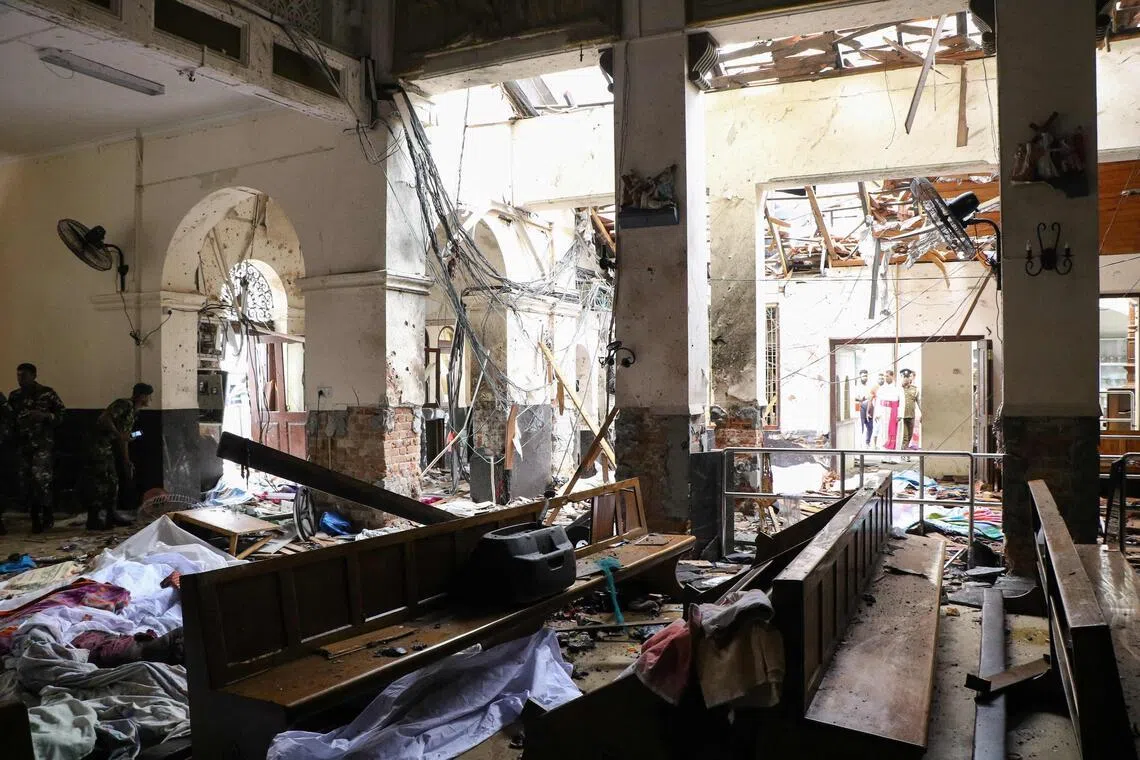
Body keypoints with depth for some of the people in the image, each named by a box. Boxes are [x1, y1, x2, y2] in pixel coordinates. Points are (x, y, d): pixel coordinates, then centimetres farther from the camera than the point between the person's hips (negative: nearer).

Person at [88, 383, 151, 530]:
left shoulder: (133, 412, 17)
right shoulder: (124, 404, -12)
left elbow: (124, 439, 21)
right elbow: (104, 418, -25)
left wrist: (127, 462, 21)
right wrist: (118, 434, -23)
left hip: (108, 448, 10)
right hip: (100, 446, -10)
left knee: (112, 481, 13)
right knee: (101, 482, -7)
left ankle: (112, 515, 22)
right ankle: (93, 520, -2)